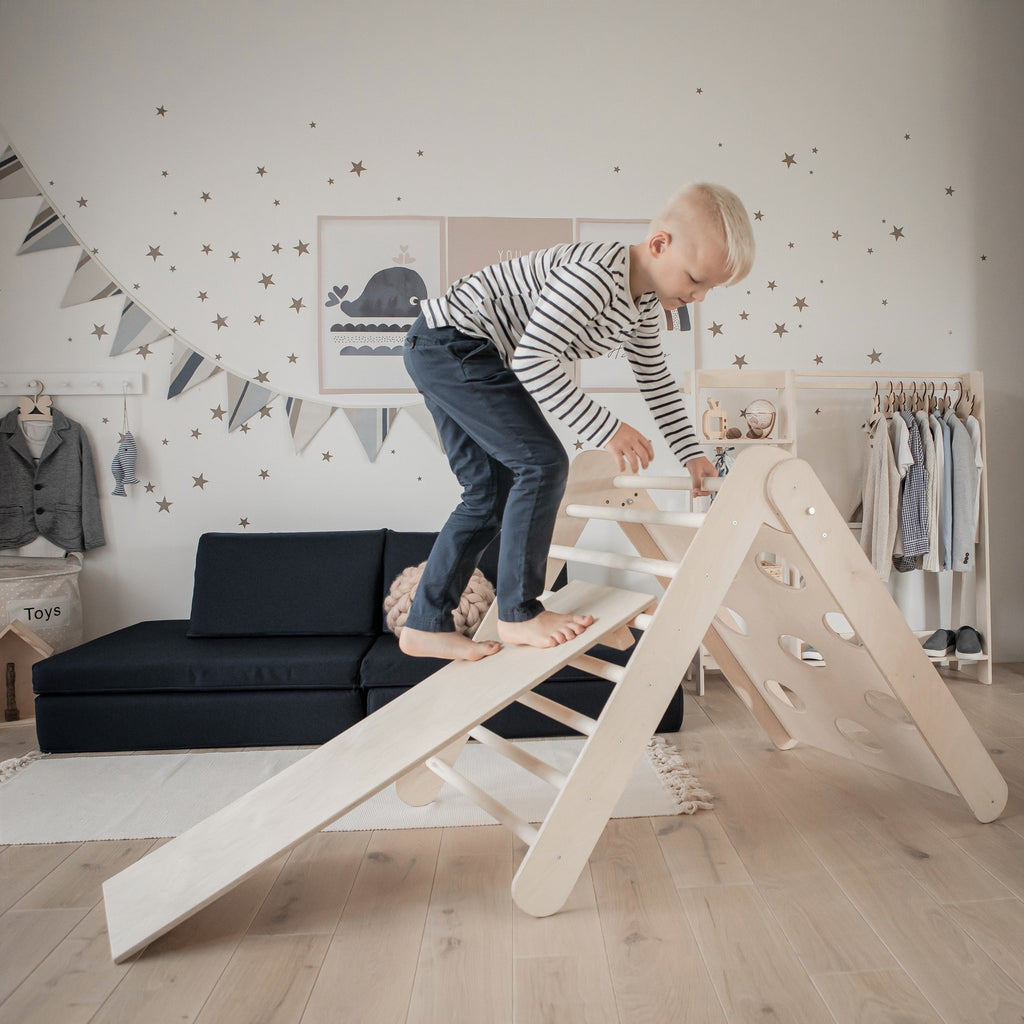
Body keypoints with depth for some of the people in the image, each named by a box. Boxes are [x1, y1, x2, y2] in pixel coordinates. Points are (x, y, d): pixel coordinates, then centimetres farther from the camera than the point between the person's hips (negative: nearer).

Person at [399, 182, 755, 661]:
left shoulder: (645, 303, 6)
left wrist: (690, 454, 15)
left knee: (491, 494, 7)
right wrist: (606, 429, -30)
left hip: (453, 354, 10)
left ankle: (426, 626, 13)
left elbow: (656, 379, 16)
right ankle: (518, 612, -4)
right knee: (542, 462, -16)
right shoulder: (596, 273, -25)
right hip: (449, 339, -10)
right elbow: (531, 359, -30)